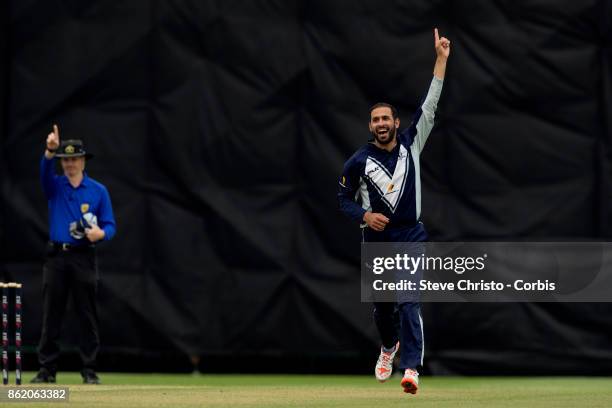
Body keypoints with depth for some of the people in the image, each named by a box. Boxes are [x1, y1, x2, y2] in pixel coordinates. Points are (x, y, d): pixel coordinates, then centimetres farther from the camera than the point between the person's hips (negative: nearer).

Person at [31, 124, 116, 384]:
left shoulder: (98, 191, 6)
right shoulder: (55, 186, 9)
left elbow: (109, 225, 5)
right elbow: (45, 171, -14)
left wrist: (101, 233, -19)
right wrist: (50, 150, -34)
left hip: (84, 258, -1)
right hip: (56, 257, 1)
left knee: (87, 315, -2)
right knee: (51, 315, 1)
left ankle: (90, 370, 2)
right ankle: (47, 370, 5)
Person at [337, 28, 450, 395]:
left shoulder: (411, 145, 0)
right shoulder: (358, 161, -2)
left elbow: (430, 107, -5)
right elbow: (344, 199, 7)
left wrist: (441, 60, -11)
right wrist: (365, 215, -14)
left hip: (411, 237, -1)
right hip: (377, 239, 1)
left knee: (409, 302, -15)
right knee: (382, 304, 14)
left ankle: (411, 369, -23)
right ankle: (389, 346, 45)